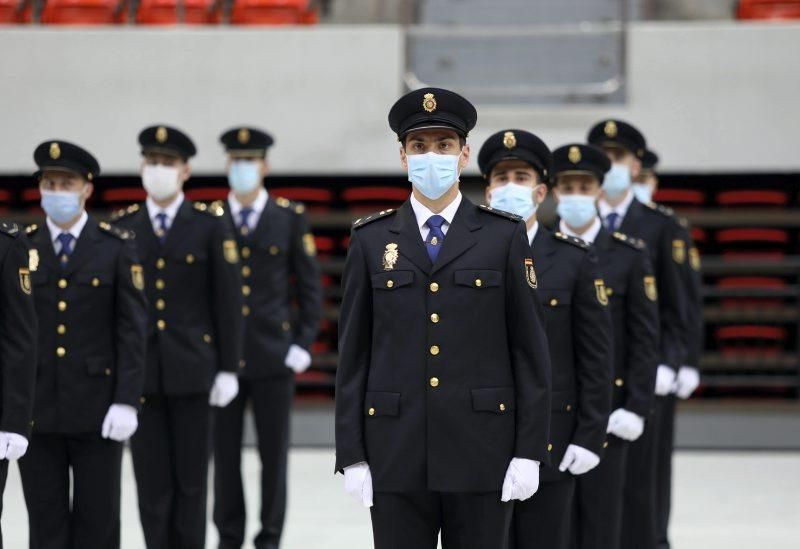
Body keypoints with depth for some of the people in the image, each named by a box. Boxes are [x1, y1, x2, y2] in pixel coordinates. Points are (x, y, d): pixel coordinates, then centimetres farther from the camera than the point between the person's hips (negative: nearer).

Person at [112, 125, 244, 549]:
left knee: (191, 480, 3)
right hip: (139, 371, 1)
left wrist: (228, 369, -5)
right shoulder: (122, 226, 6)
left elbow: (228, 300, 0)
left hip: (192, 370, -1)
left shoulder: (210, 224, 1)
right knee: (152, 482, 2)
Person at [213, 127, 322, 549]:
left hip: (273, 354, -1)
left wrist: (304, 344, -2)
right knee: (224, 452, 3)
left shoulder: (291, 218, 3)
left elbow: (309, 285, 5)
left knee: (273, 453, 3)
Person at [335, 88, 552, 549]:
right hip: (397, 454, 1)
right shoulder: (371, 240, 6)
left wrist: (529, 453, -5)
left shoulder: (505, 236, 3)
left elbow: (531, 350, 2)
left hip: (481, 452, -1)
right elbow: (354, 354, 6)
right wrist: (352, 456, 0)